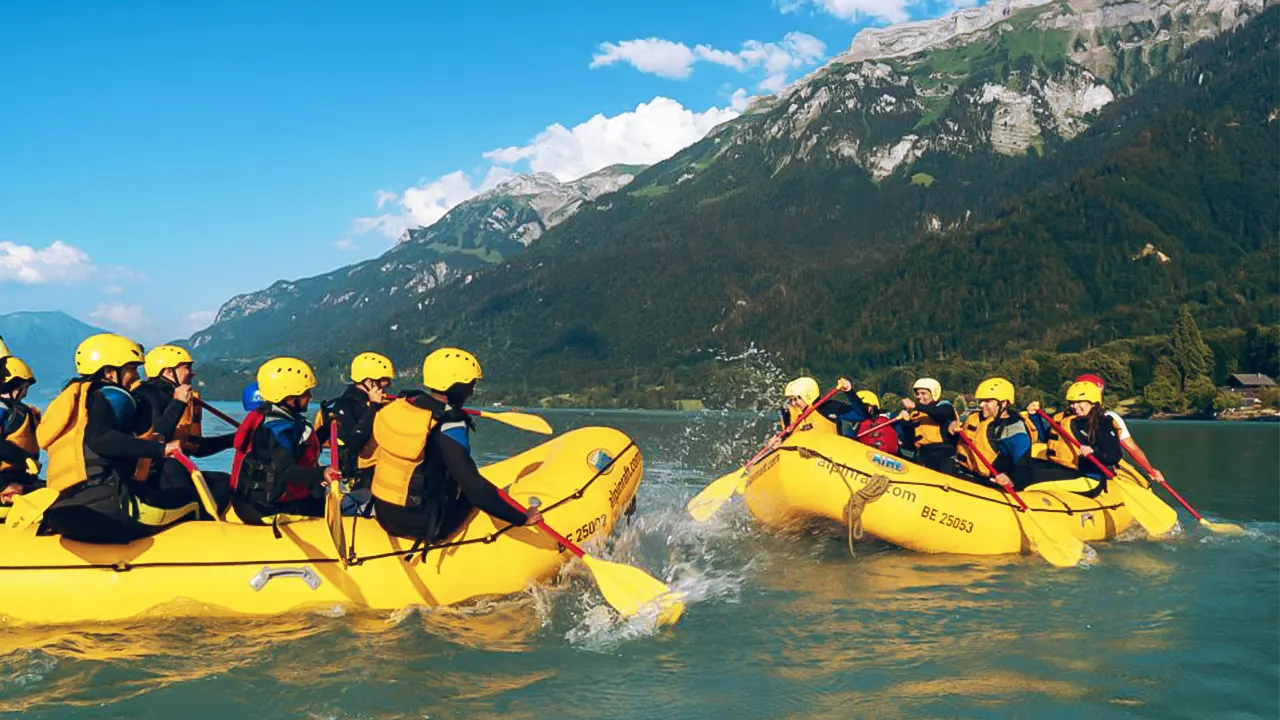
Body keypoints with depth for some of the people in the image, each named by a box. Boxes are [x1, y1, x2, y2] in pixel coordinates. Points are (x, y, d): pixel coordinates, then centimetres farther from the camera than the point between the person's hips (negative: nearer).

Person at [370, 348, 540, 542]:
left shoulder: (397, 408, 2)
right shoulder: (448, 428, -20)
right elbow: (474, 486, -25)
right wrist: (521, 518, -20)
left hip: (384, 514, 7)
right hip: (421, 525, -7)